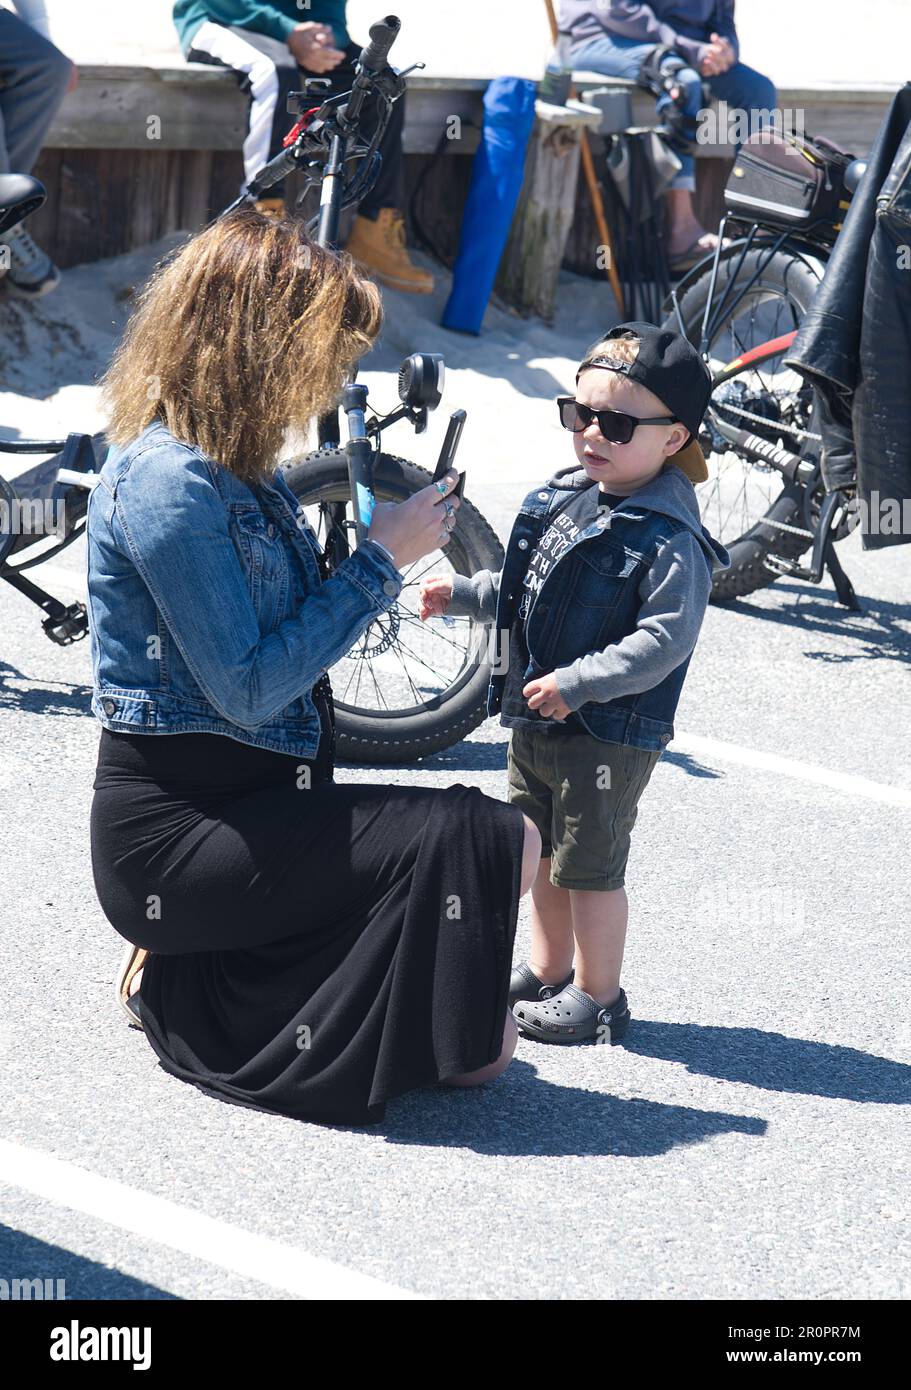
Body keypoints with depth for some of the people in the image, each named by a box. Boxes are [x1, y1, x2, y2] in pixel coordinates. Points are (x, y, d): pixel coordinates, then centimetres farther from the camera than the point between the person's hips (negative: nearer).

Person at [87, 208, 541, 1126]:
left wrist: (392, 544, 3)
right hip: (173, 834, -10)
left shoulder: (241, 466, 11)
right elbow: (249, 688, -21)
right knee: (497, 843, -21)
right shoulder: (169, 482, -20)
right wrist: (381, 560, -16)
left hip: (243, 804, 10)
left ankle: (182, 968, 12)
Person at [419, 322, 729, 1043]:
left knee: (591, 867, 2)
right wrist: (461, 593, 12)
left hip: (611, 734, -8)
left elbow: (664, 639, -26)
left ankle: (598, 997, 17)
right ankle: (548, 971, 37)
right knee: (543, 852, 20)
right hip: (535, 719, 8)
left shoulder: (670, 539, -20)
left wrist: (577, 682, -28)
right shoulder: (560, 498, 5)